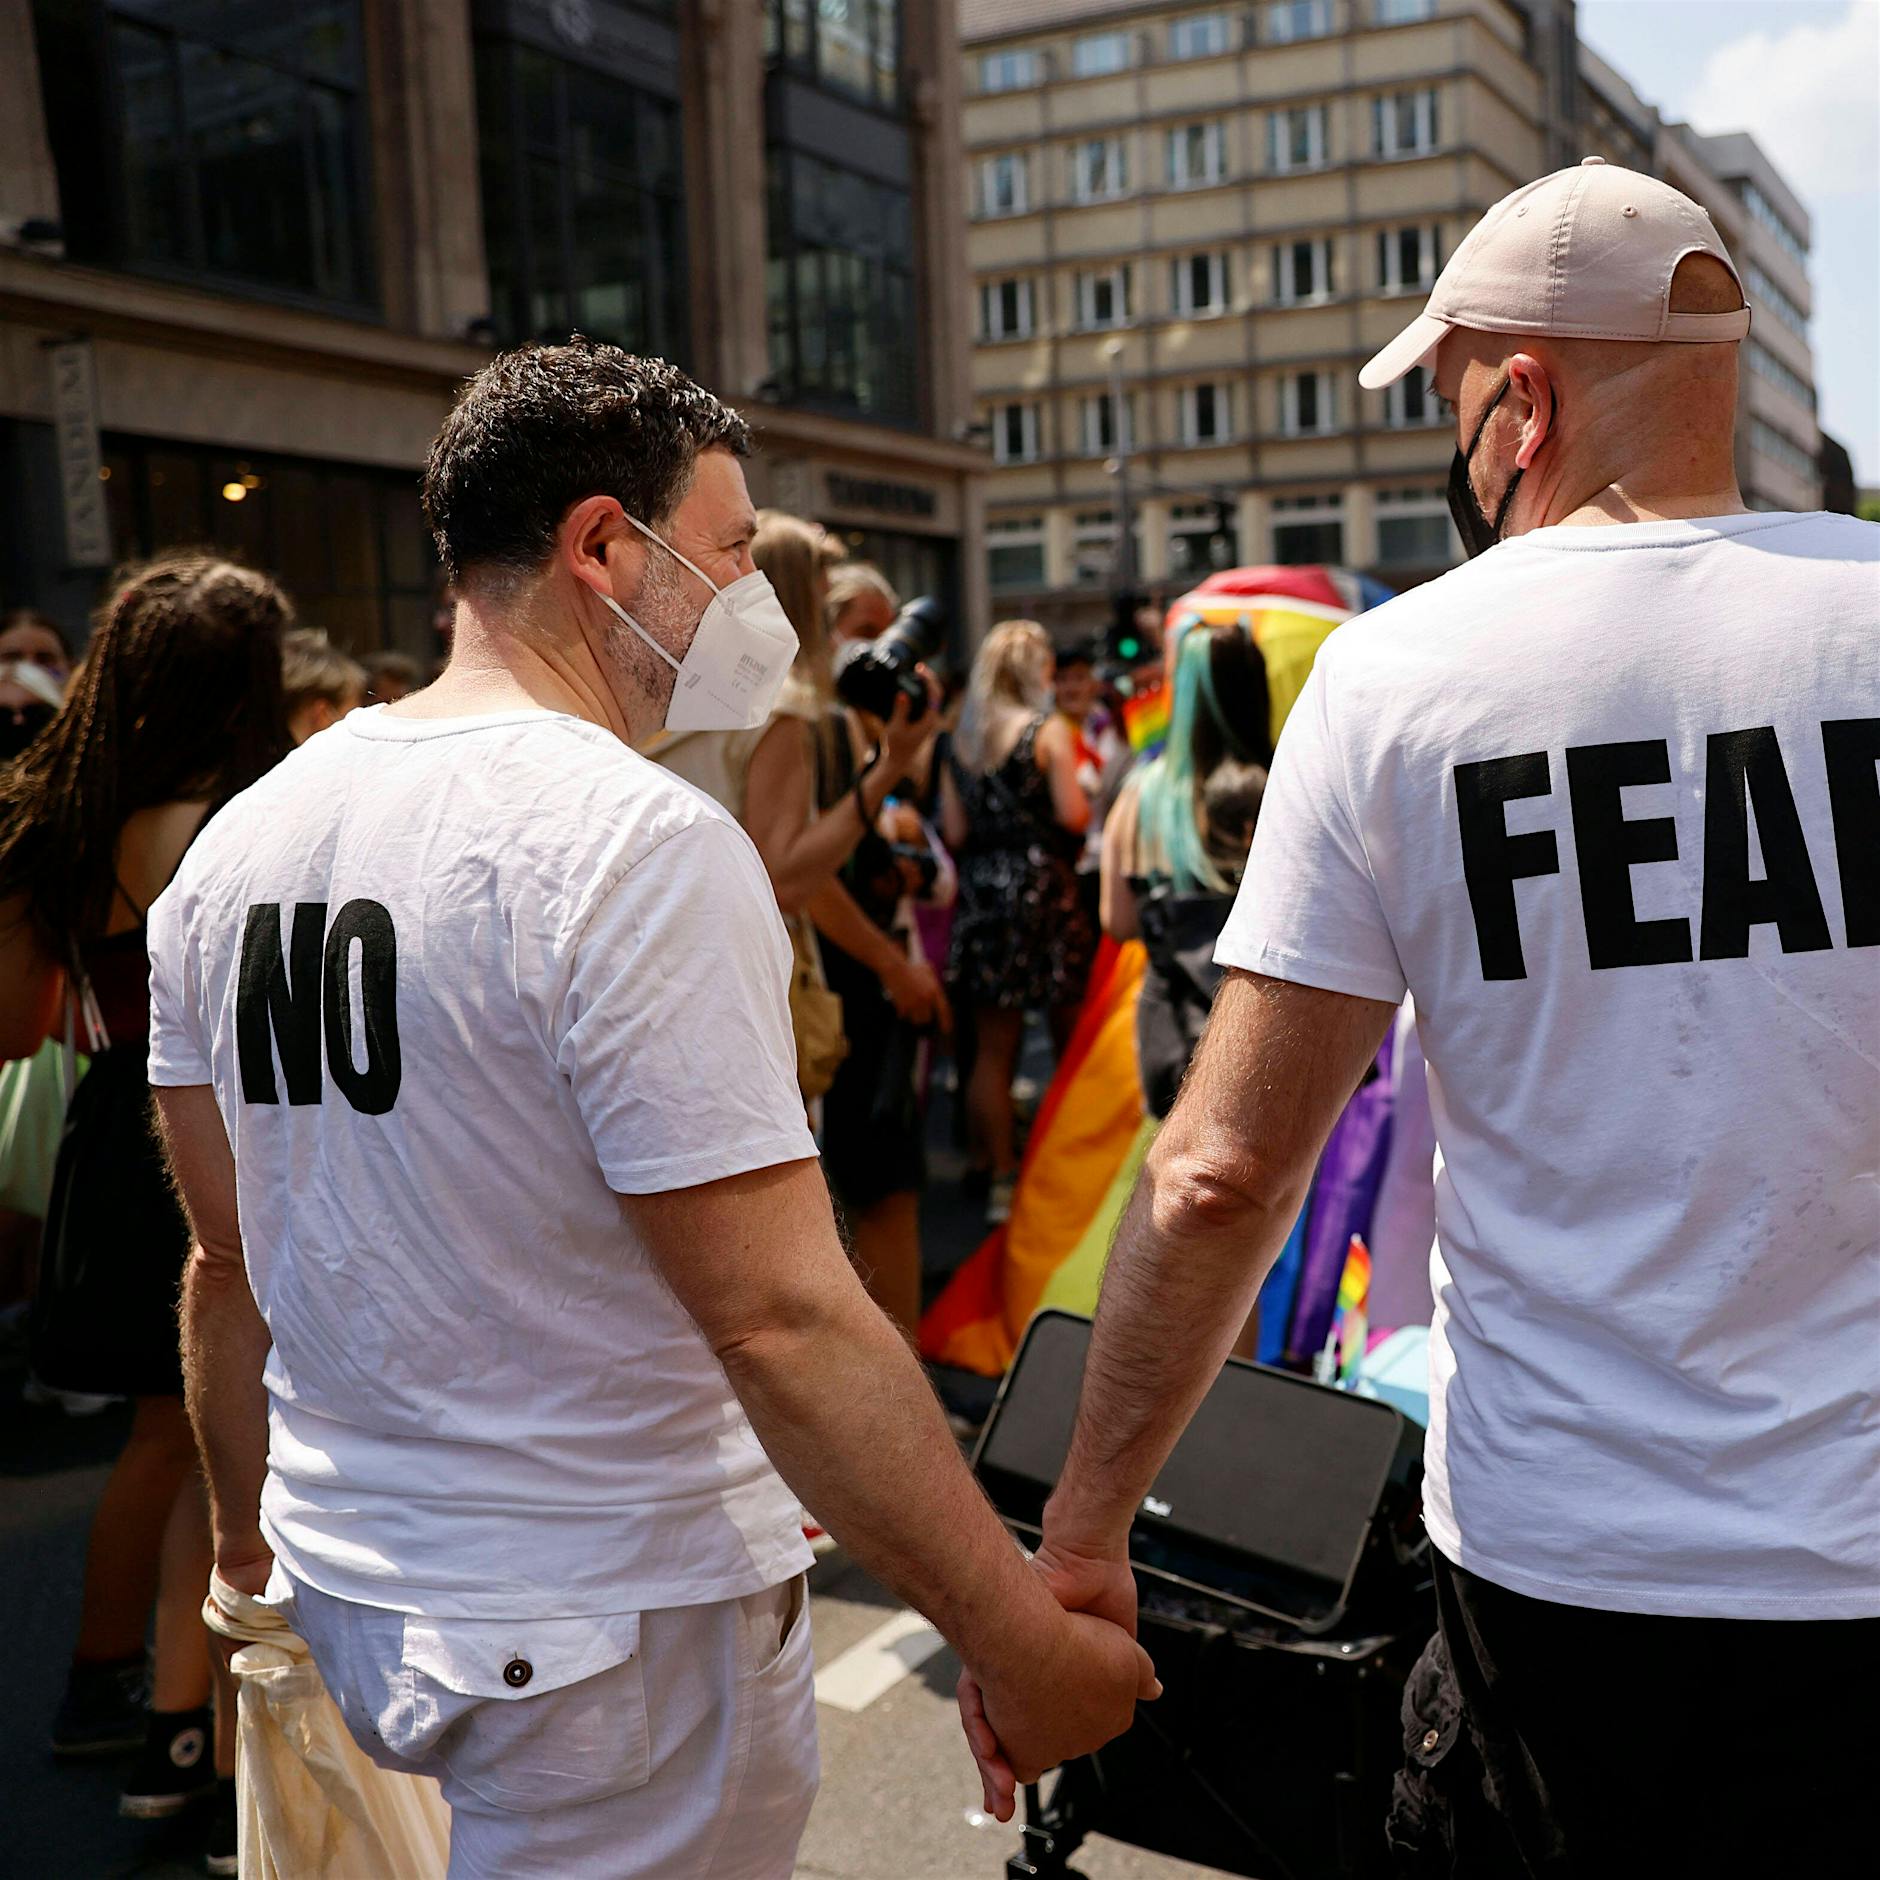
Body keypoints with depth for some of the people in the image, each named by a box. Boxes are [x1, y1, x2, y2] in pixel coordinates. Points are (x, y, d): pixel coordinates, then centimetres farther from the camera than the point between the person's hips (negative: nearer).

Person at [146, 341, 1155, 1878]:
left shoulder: (238, 841, 3)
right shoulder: (643, 845, -21)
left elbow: (230, 1258, 11)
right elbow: (784, 1323, -25)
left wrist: (252, 1530, 23)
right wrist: (1018, 1638, -18)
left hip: (346, 1590, 7)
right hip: (613, 1626, -7)